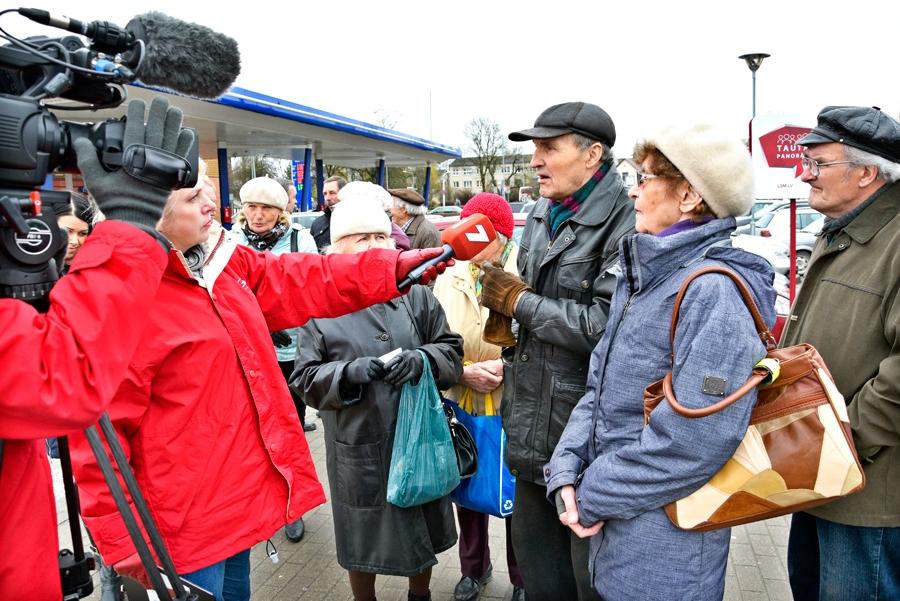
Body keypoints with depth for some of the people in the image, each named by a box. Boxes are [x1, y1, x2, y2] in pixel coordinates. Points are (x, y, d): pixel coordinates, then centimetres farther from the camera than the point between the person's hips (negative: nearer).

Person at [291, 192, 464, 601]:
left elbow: (451, 350, 3)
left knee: (423, 528, 20)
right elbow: (307, 379, -5)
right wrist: (348, 373, -23)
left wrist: (424, 359, -18)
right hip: (358, 448, -2)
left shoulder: (416, 295, 2)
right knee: (363, 537, 15)